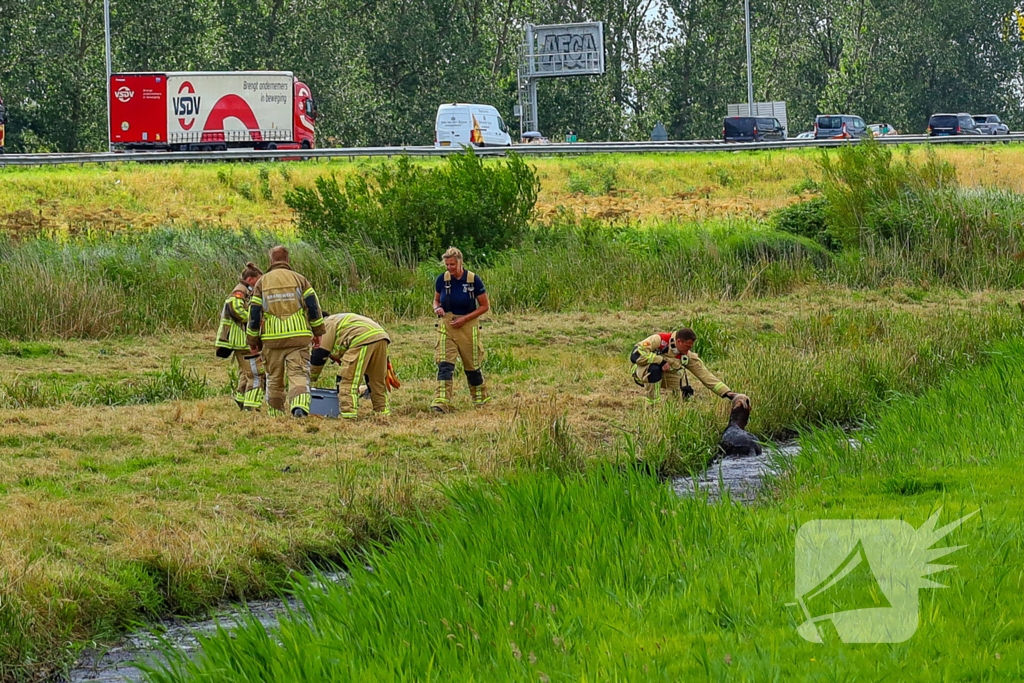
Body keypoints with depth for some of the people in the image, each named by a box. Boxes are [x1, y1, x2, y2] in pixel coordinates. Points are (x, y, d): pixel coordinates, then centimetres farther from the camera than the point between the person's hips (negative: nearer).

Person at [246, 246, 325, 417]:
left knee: (274, 378, 12)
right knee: (299, 374, -7)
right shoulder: (299, 279, 6)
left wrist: (253, 340, 12)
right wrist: (317, 332, 10)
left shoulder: (261, 283, 8)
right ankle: (300, 405, -30)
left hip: (272, 338, 1)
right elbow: (313, 305, 1)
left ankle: (276, 414, 16)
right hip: (298, 337, -1)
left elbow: (254, 312, 6)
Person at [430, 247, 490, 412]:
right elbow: (436, 300, 14)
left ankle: (480, 398, 34)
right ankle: (441, 402, -24)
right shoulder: (442, 279, -2)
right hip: (447, 325, 2)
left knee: (472, 365, 11)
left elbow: (485, 306, -4)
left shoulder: (473, 279, -10)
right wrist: (437, 308, -11)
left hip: (468, 326, -1)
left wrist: (465, 318, -14)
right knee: (444, 364, -15)